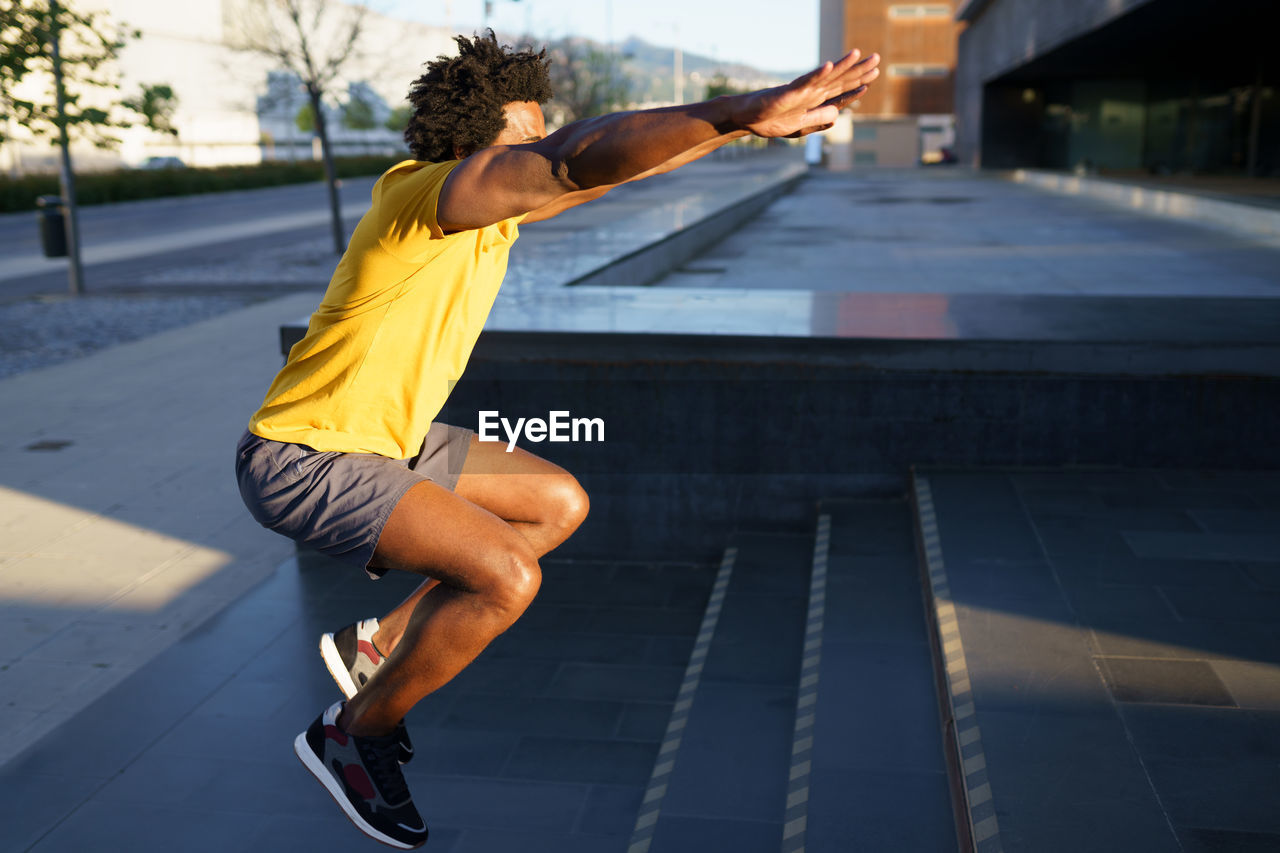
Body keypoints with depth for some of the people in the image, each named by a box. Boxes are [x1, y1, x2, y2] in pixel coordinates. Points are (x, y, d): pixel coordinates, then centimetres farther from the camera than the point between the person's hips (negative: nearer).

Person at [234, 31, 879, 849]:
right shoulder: (431, 192, -25)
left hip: (386, 440, 10)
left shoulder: (496, 202, 1)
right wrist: (742, 111, -48)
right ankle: (355, 734, 2)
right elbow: (576, 160, -41)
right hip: (302, 458, -10)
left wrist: (747, 119, 1)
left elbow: (612, 162, 6)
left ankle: (380, 644, 19)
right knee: (506, 576, -23)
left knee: (561, 504, 13)